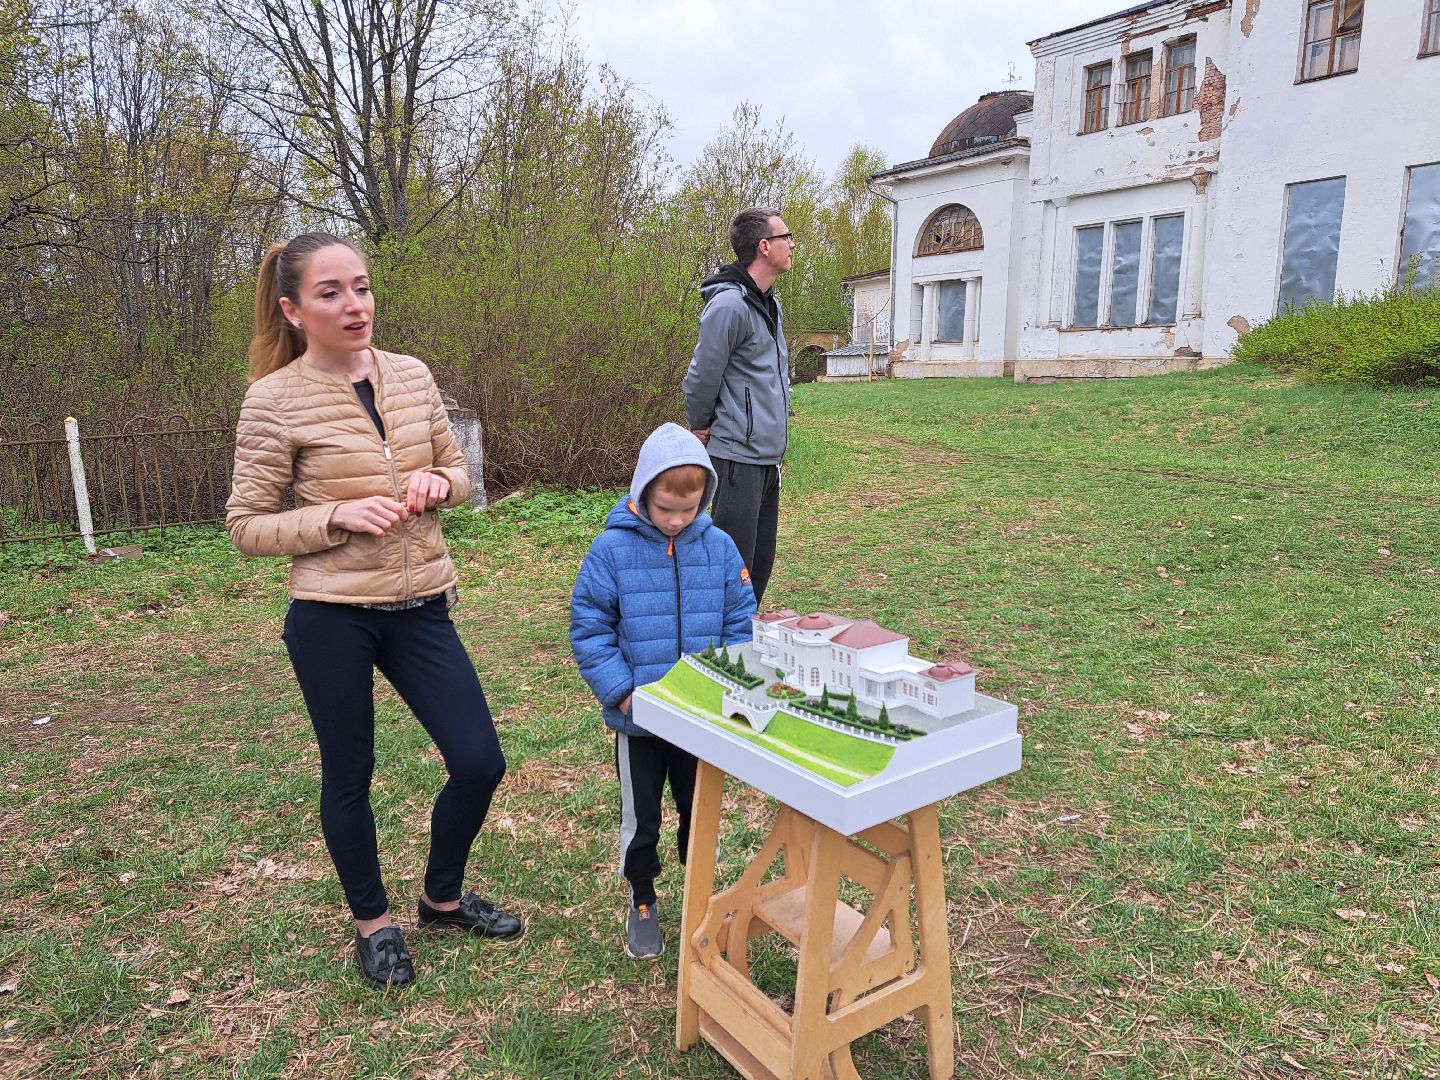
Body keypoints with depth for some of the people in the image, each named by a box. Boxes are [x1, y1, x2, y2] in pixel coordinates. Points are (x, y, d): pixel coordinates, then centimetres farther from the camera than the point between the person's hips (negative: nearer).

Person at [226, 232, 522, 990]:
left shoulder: (412, 376, 3)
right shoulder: (275, 400, -9)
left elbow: (458, 470, 14)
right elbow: (246, 527, -4)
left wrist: (439, 483, -9)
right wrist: (337, 515, -20)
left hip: (421, 608, 4)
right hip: (331, 618, -4)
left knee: (480, 763, 5)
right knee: (348, 774, 12)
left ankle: (442, 897, 34)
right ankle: (373, 922, 37)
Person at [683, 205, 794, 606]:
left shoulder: (769, 304, 14)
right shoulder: (729, 305, -17)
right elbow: (701, 379, -13)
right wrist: (702, 430, 1)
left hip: (767, 456, 9)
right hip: (737, 457, -9)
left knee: (761, 562, 16)